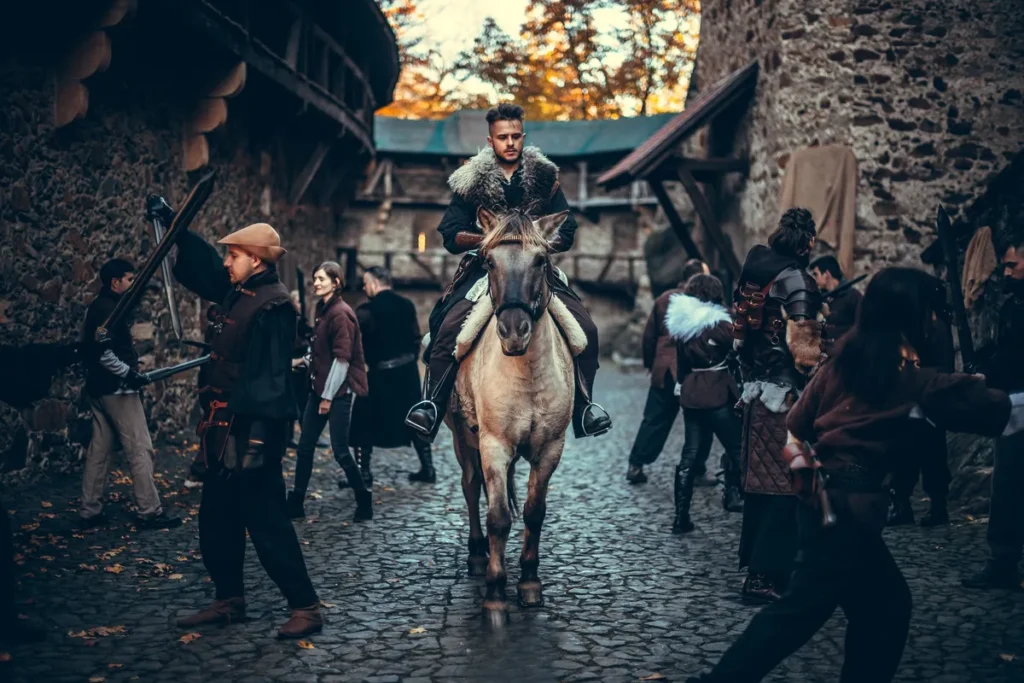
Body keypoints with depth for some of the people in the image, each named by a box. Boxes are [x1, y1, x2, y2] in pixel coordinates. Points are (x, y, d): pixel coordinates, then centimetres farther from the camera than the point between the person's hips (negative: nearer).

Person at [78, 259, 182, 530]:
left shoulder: (97, 307, 14)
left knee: (99, 449, 12)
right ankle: (150, 512, 0)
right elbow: (102, 351, -26)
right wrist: (128, 372, -21)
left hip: (99, 388, 10)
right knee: (140, 450, -4)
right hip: (117, 389, -10)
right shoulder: (110, 309, -16)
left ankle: (89, 512, 14)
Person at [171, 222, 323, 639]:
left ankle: (305, 608, 2)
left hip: (252, 431, -10)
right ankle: (229, 601, 28)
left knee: (267, 524, -6)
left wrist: (259, 436, -25)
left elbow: (270, 377, -22)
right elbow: (200, 265, 29)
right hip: (225, 430, 10)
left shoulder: (273, 306, -17)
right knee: (216, 521, 16)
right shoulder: (238, 294, 10)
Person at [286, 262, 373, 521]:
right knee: (304, 448, 9)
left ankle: (364, 501, 13)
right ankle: (295, 504, 16)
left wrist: (328, 396, -14)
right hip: (319, 390, 9)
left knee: (340, 451, -3)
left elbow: (343, 358, -16)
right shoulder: (323, 310, 12)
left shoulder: (341, 313, -14)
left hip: (338, 392, -9)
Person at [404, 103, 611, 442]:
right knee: (448, 328, -28)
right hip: (484, 268, -1)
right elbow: (451, 237, 2)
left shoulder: (545, 177, 7)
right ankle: (432, 404, -16)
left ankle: (584, 404, -1)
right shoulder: (471, 181, 4)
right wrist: (489, 237, -16)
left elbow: (566, 233, 6)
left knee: (585, 328, -18)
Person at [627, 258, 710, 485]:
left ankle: (635, 466, 9)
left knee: (654, 419, 11)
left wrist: (650, 362, 23)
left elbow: (649, 335, 13)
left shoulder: (663, 299, 8)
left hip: (663, 370, 5)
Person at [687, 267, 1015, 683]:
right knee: (800, 610, -2)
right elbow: (996, 409, -5)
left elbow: (797, 421, 9)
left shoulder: (844, 361, 9)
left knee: (886, 603, 17)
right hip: (850, 503, -8)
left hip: (822, 495, 8)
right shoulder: (914, 379, -9)